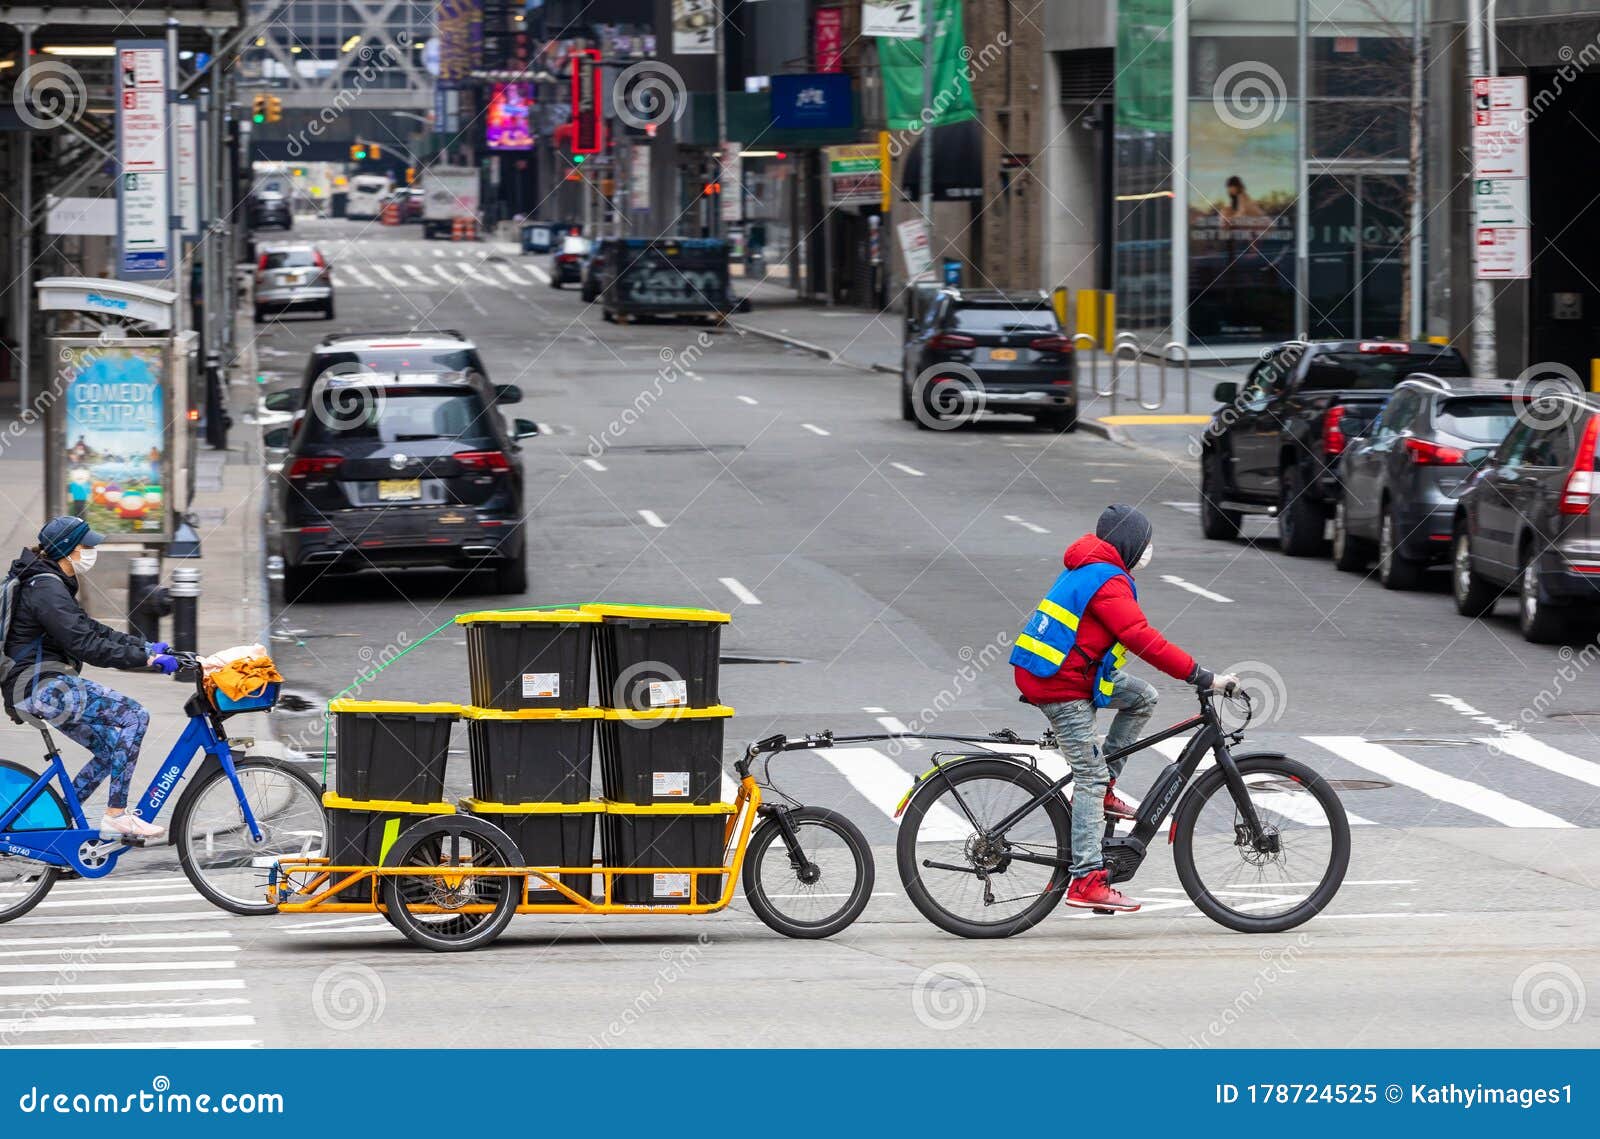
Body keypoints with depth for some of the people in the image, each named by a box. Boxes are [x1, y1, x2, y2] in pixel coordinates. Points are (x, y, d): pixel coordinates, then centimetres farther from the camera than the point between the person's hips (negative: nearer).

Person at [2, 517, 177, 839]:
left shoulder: (53, 585, 17)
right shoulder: (46, 589, -16)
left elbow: (92, 631, 21)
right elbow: (85, 646, -22)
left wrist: (146, 646, 13)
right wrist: (146, 658, -22)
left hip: (44, 688, 11)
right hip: (43, 688, -11)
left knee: (112, 748, 11)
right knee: (134, 716, -16)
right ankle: (116, 816, -16)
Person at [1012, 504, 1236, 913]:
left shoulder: (1086, 571, 15)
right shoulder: (1108, 582, -17)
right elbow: (1143, 640, -24)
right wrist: (1203, 677, -24)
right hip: (1061, 689, -10)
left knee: (1143, 696, 12)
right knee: (1091, 777, -9)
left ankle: (1103, 788, 12)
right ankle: (1087, 881, -11)